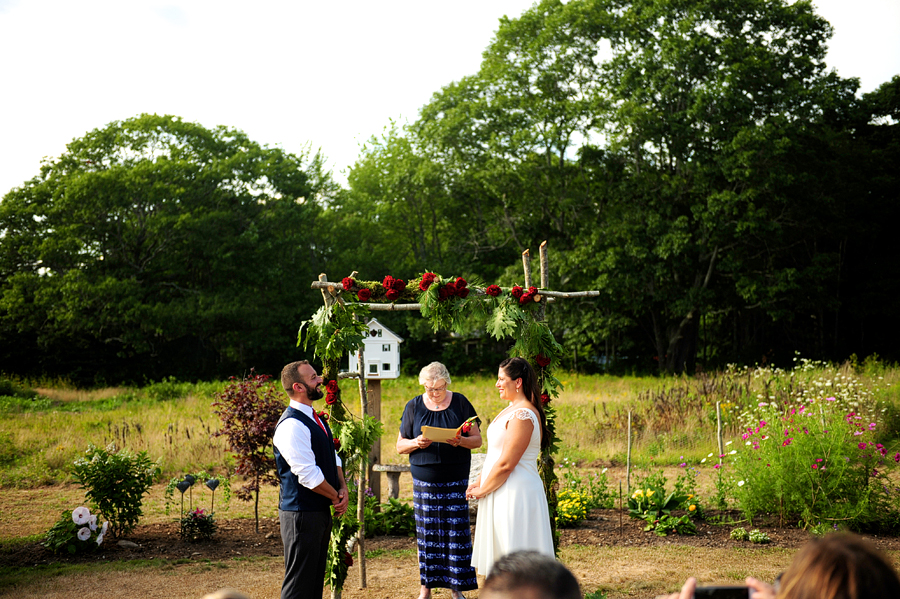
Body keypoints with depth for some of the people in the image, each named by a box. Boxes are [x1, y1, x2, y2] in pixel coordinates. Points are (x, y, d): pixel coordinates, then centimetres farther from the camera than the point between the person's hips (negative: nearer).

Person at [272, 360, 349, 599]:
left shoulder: (314, 418, 13)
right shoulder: (292, 425, -19)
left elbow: (332, 457, 18)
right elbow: (308, 475, -22)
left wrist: (342, 488, 1)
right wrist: (336, 497, -9)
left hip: (322, 511, 10)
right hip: (302, 513, -10)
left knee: (316, 579, 16)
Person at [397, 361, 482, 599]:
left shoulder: (460, 403, 2)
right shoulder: (414, 406, 4)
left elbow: (477, 440, 4)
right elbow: (400, 445, 7)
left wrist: (460, 441, -17)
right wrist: (416, 443, -14)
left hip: (456, 479, -1)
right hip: (424, 479, 1)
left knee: (456, 531, -1)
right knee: (427, 532, 3)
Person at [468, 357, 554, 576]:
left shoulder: (523, 415, -20)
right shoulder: (511, 409, 13)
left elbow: (505, 464, -22)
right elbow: (495, 455, 18)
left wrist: (482, 490, -11)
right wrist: (480, 482, 9)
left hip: (516, 494, -10)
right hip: (504, 493, 10)